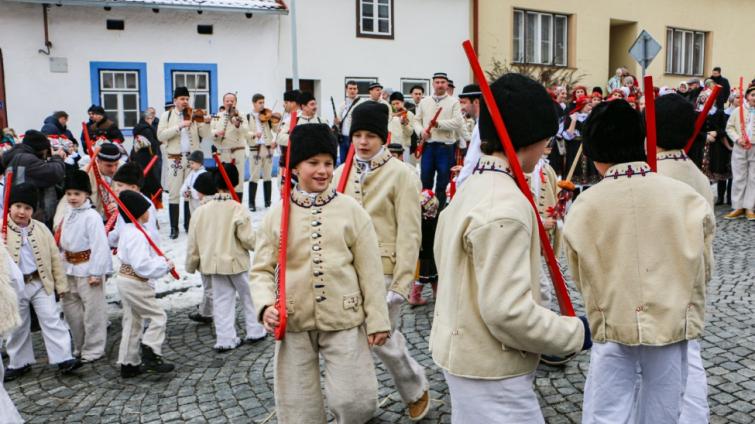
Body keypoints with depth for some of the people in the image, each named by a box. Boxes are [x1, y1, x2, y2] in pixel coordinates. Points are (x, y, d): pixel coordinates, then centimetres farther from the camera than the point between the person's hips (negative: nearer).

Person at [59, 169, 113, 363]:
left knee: (92, 310, 1)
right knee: (70, 307, 16)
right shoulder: (68, 215, 9)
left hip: (88, 268, -8)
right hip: (70, 268, 8)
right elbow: (62, 242, 15)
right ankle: (79, 346, 32)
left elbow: (99, 245, -18)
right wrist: (63, 264, 12)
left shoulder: (92, 216, -15)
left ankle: (93, 350, 13)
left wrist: (96, 272, -19)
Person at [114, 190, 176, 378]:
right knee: (158, 317, -2)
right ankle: (151, 358, -5)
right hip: (136, 283, -10)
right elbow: (142, 265, -29)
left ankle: (128, 364, 23)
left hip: (125, 279, 10)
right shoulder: (137, 234, -23)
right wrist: (165, 266, -19)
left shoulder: (127, 230, 10)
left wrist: (160, 259, 4)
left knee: (132, 321, 16)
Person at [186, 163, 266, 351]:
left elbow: (193, 241, 3)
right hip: (236, 261, -4)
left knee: (222, 300, 12)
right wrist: (255, 245, 6)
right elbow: (248, 239, -17)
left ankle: (225, 339, 14)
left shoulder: (201, 210, -2)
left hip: (213, 262, 4)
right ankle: (254, 332, 22)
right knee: (249, 296, 14)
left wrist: (191, 264, 15)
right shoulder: (237, 209, -17)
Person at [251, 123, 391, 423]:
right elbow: (261, 269, 3)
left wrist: (377, 319, -2)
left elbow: (370, 270, -1)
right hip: (294, 323, 2)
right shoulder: (276, 215, 1)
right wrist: (265, 305, -16)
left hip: (344, 321, -1)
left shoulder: (351, 210, -3)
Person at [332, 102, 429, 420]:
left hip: (382, 271, -5)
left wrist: (401, 284, -15)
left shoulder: (402, 175, -8)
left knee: (385, 338, 2)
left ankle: (417, 391, 30)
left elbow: (409, 234, -11)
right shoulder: (341, 173, 8)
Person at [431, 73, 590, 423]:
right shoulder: (506, 206, -25)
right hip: (491, 368, -9)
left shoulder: (471, 188, 6)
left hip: (463, 352, 10)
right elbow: (508, 312, -27)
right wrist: (574, 332, -13)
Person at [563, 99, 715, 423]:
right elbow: (704, 269, 2)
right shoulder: (686, 197, -8)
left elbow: (581, 279, 0)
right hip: (672, 323, 1)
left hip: (611, 327, -1)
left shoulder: (583, 207, -10)